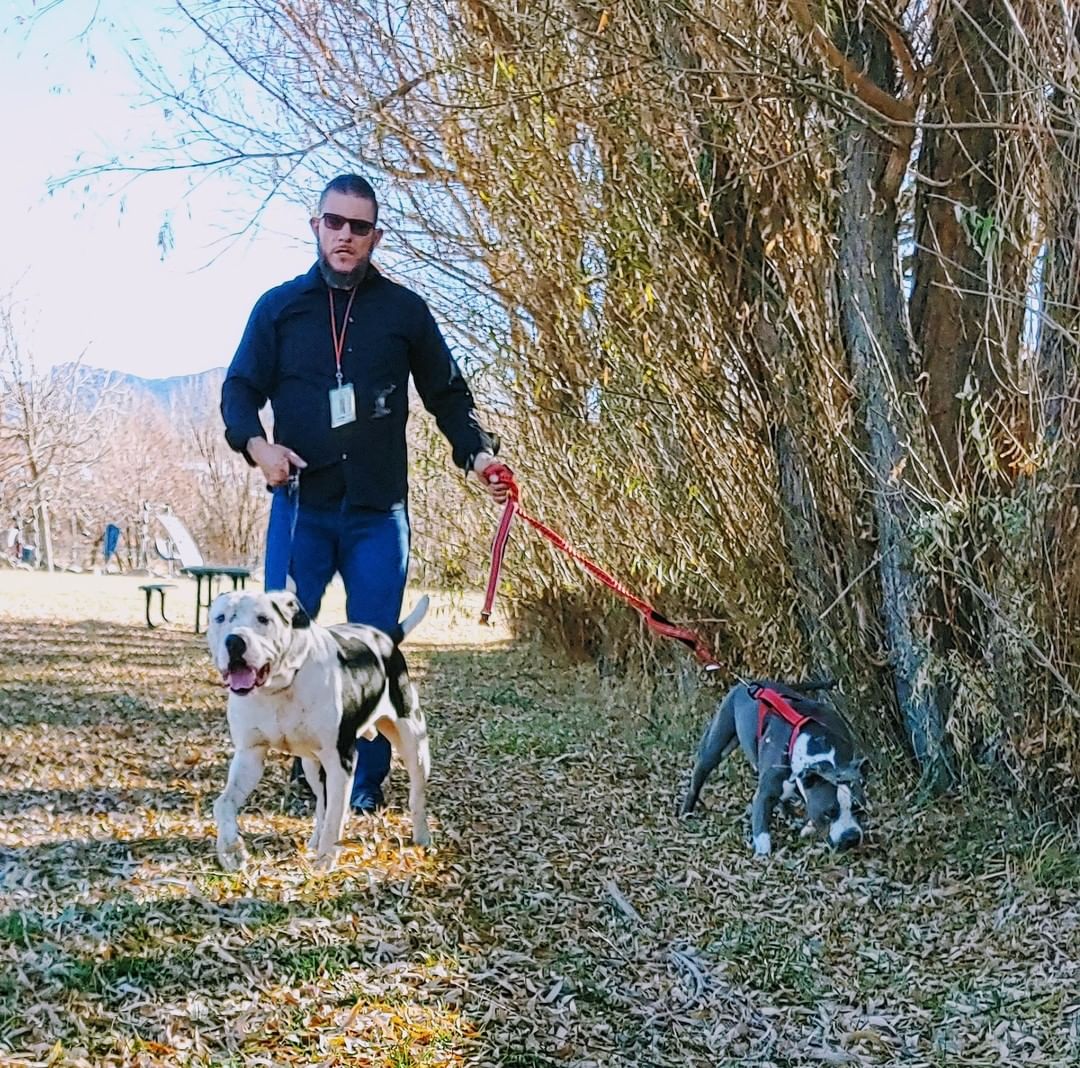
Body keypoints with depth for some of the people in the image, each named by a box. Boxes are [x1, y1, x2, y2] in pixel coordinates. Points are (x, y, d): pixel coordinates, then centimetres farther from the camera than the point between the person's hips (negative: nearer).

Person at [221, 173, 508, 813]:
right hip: (301, 506, 0)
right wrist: (256, 443, -13)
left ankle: (367, 783, 10)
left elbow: (448, 395, 13)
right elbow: (240, 389, 7)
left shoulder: (404, 310, 9)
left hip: (378, 511, 0)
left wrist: (477, 452, -4)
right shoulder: (279, 307, 9)